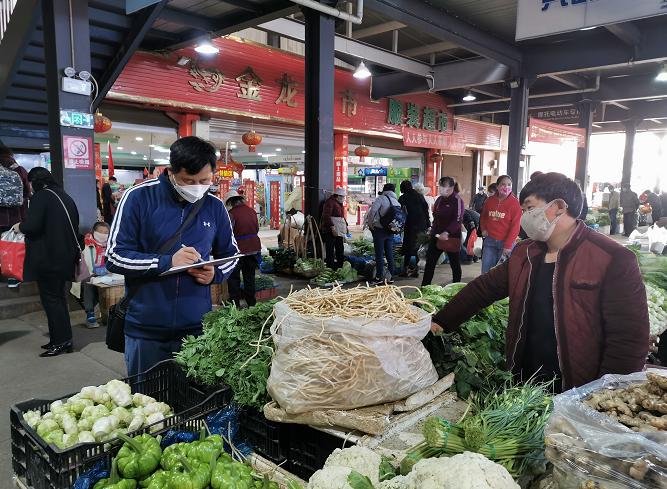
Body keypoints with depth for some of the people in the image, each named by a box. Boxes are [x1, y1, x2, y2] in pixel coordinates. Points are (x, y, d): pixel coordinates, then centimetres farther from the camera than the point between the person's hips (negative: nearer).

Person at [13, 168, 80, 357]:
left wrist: (19, 227, 0)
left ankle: (61, 341, 3)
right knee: (58, 297, 15)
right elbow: (73, 226, 16)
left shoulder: (41, 196, -11)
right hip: (65, 257, 8)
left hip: (47, 258, -8)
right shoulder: (65, 197, 12)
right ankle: (60, 338, 22)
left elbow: (31, 226, -20)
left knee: (51, 300, 0)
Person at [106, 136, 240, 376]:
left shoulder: (215, 206, 2)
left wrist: (215, 273, -8)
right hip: (145, 328, -2)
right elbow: (114, 256, -10)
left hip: (197, 327, 2)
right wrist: (167, 262, -21)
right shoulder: (139, 197, -8)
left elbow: (230, 254, 14)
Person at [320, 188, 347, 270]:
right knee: (330, 249, -6)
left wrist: (346, 225, 17)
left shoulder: (340, 203, 19)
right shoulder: (330, 202, -12)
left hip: (338, 230, 10)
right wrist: (332, 228, -25)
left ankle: (340, 266, 23)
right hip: (330, 230, -10)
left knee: (340, 249, 13)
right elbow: (326, 216, -20)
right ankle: (330, 267, -2)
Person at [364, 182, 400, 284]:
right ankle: (390, 276, 16)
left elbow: (373, 210, -21)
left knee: (379, 254, -1)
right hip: (390, 231, 6)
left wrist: (370, 223, -9)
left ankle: (379, 277, 2)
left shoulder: (382, 198, -9)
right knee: (389, 254, 12)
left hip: (379, 230, -6)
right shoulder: (397, 202, 9)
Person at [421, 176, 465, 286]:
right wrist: (433, 230, 16)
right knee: (430, 261, 6)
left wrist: (447, 232, -30)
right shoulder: (440, 199, 11)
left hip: (451, 237, -7)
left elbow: (458, 220, -22)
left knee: (455, 263, 7)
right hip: (437, 235, 8)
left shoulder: (457, 200, -12)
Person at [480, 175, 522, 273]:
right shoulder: (489, 200, 6)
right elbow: (483, 216, 25)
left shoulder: (515, 203, -8)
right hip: (490, 240, 4)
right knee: (486, 271, 6)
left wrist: (508, 245, -15)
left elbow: (515, 226, -11)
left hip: (505, 242, -4)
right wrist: (483, 229, 8)